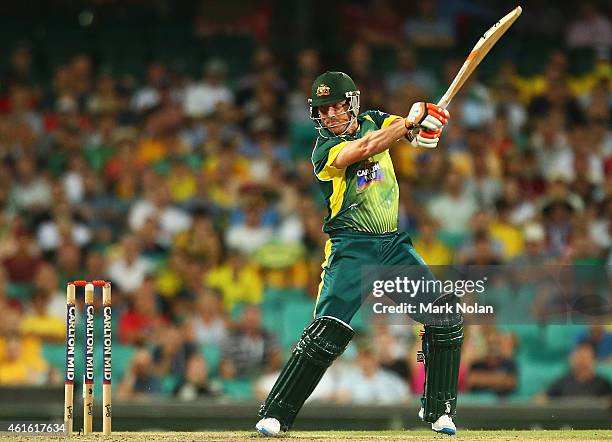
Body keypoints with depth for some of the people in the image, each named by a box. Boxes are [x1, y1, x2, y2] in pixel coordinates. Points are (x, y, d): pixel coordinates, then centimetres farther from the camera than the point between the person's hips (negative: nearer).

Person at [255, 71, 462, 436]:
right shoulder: (325, 150, -8)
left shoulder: (373, 121, 8)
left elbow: (414, 129, -6)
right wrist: (410, 121, -26)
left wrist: (425, 123, -29)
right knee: (327, 331, -18)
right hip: (352, 248, -5)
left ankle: (438, 411, 11)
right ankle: (275, 415, -11)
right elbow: (363, 149, -26)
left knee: (447, 322, -3)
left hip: (395, 244, 5)